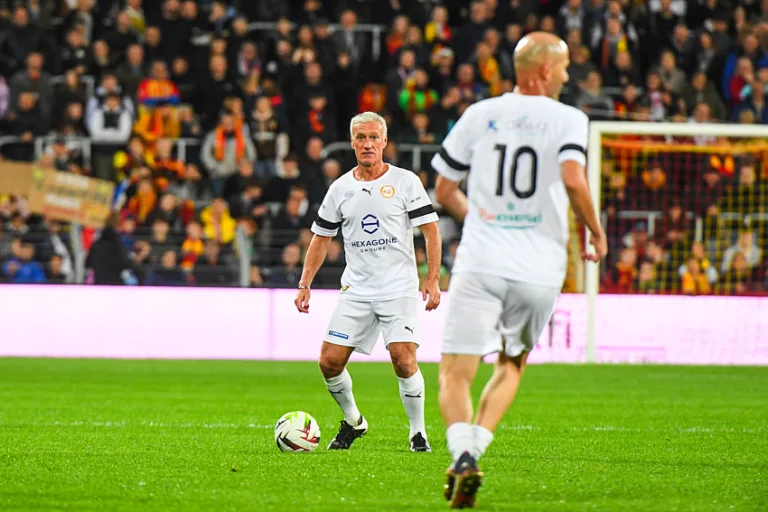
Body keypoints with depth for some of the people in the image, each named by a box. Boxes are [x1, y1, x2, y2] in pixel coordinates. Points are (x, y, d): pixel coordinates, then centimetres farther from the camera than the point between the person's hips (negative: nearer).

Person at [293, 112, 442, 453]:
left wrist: (433, 279, -10)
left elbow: (431, 230, -1)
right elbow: (321, 238, 16)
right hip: (356, 290, 4)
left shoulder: (405, 181, -1)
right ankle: (352, 421, 20)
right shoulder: (340, 189, 9)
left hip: (399, 288, -4)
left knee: (403, 360, -17)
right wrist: (304, 285, 8)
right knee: (330, 361, -4)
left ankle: (418, 432, 1)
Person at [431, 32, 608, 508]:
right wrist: (597, 233, -1)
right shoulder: (568, 119, 1)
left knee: (455, 375, 2)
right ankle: (476, 447, 3)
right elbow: (573, 180, -16)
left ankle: (463, 455, -23)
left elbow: (443, 190, 14)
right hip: (540, 268, 0)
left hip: (480, 265, 0)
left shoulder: (479, 115, 10)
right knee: (511, 366, 22)